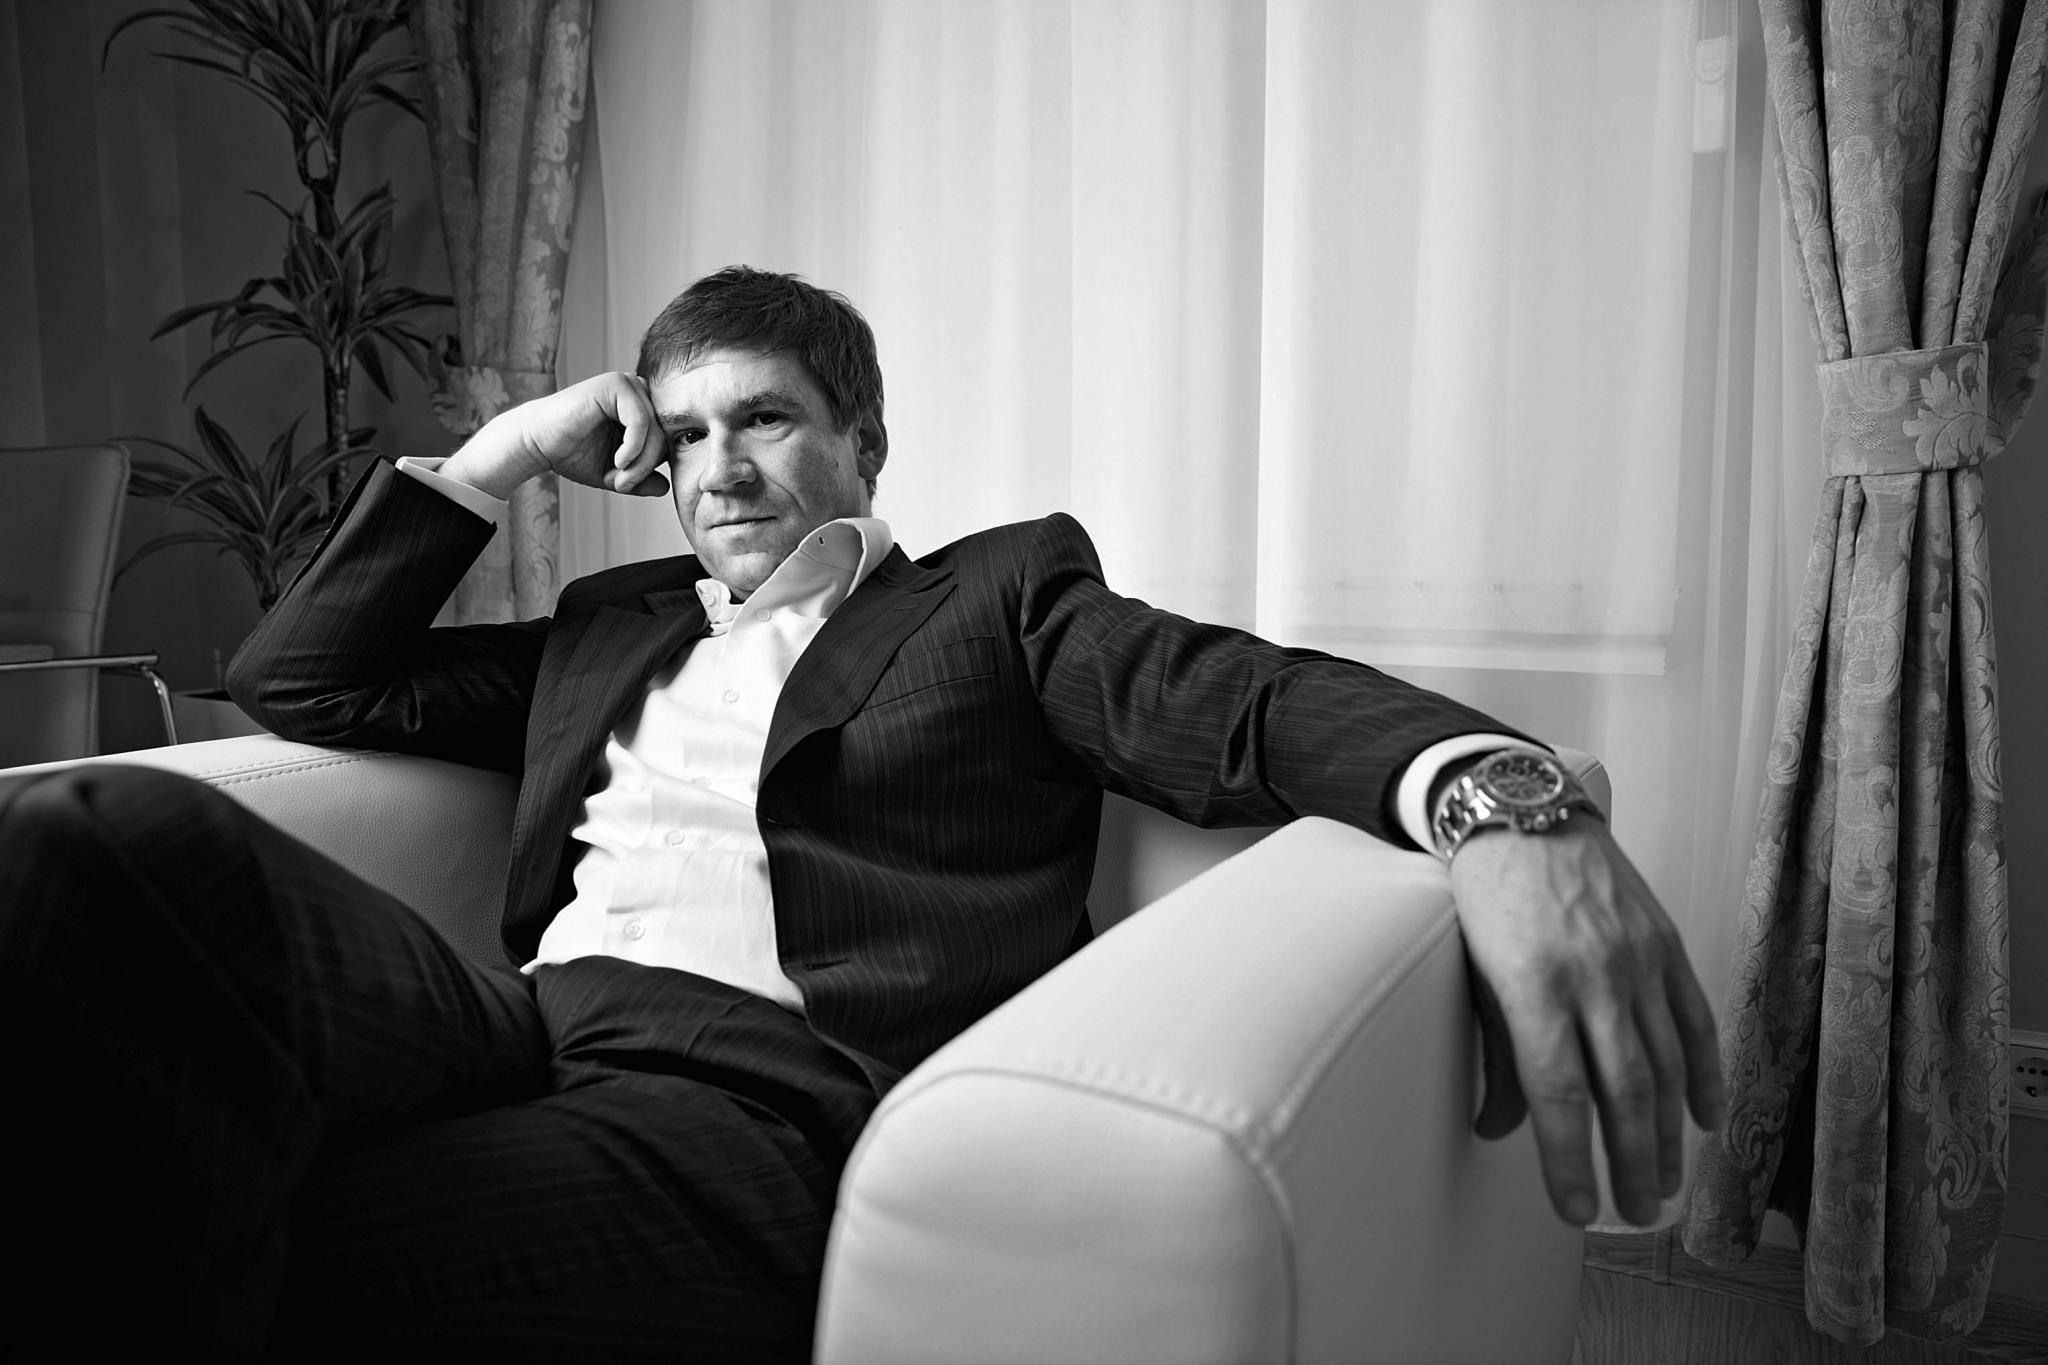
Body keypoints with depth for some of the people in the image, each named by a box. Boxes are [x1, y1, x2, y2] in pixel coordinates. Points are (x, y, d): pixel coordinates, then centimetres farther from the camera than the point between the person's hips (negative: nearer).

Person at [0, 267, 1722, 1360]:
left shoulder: (1002, 591, 18)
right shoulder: (607, 628, 31)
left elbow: (1255, 701, 1)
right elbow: (295, 681, 32)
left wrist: (1504, 796, -22)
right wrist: (504, 452, 24)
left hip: (771, 1091, -5)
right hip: (519, 1025, 6)